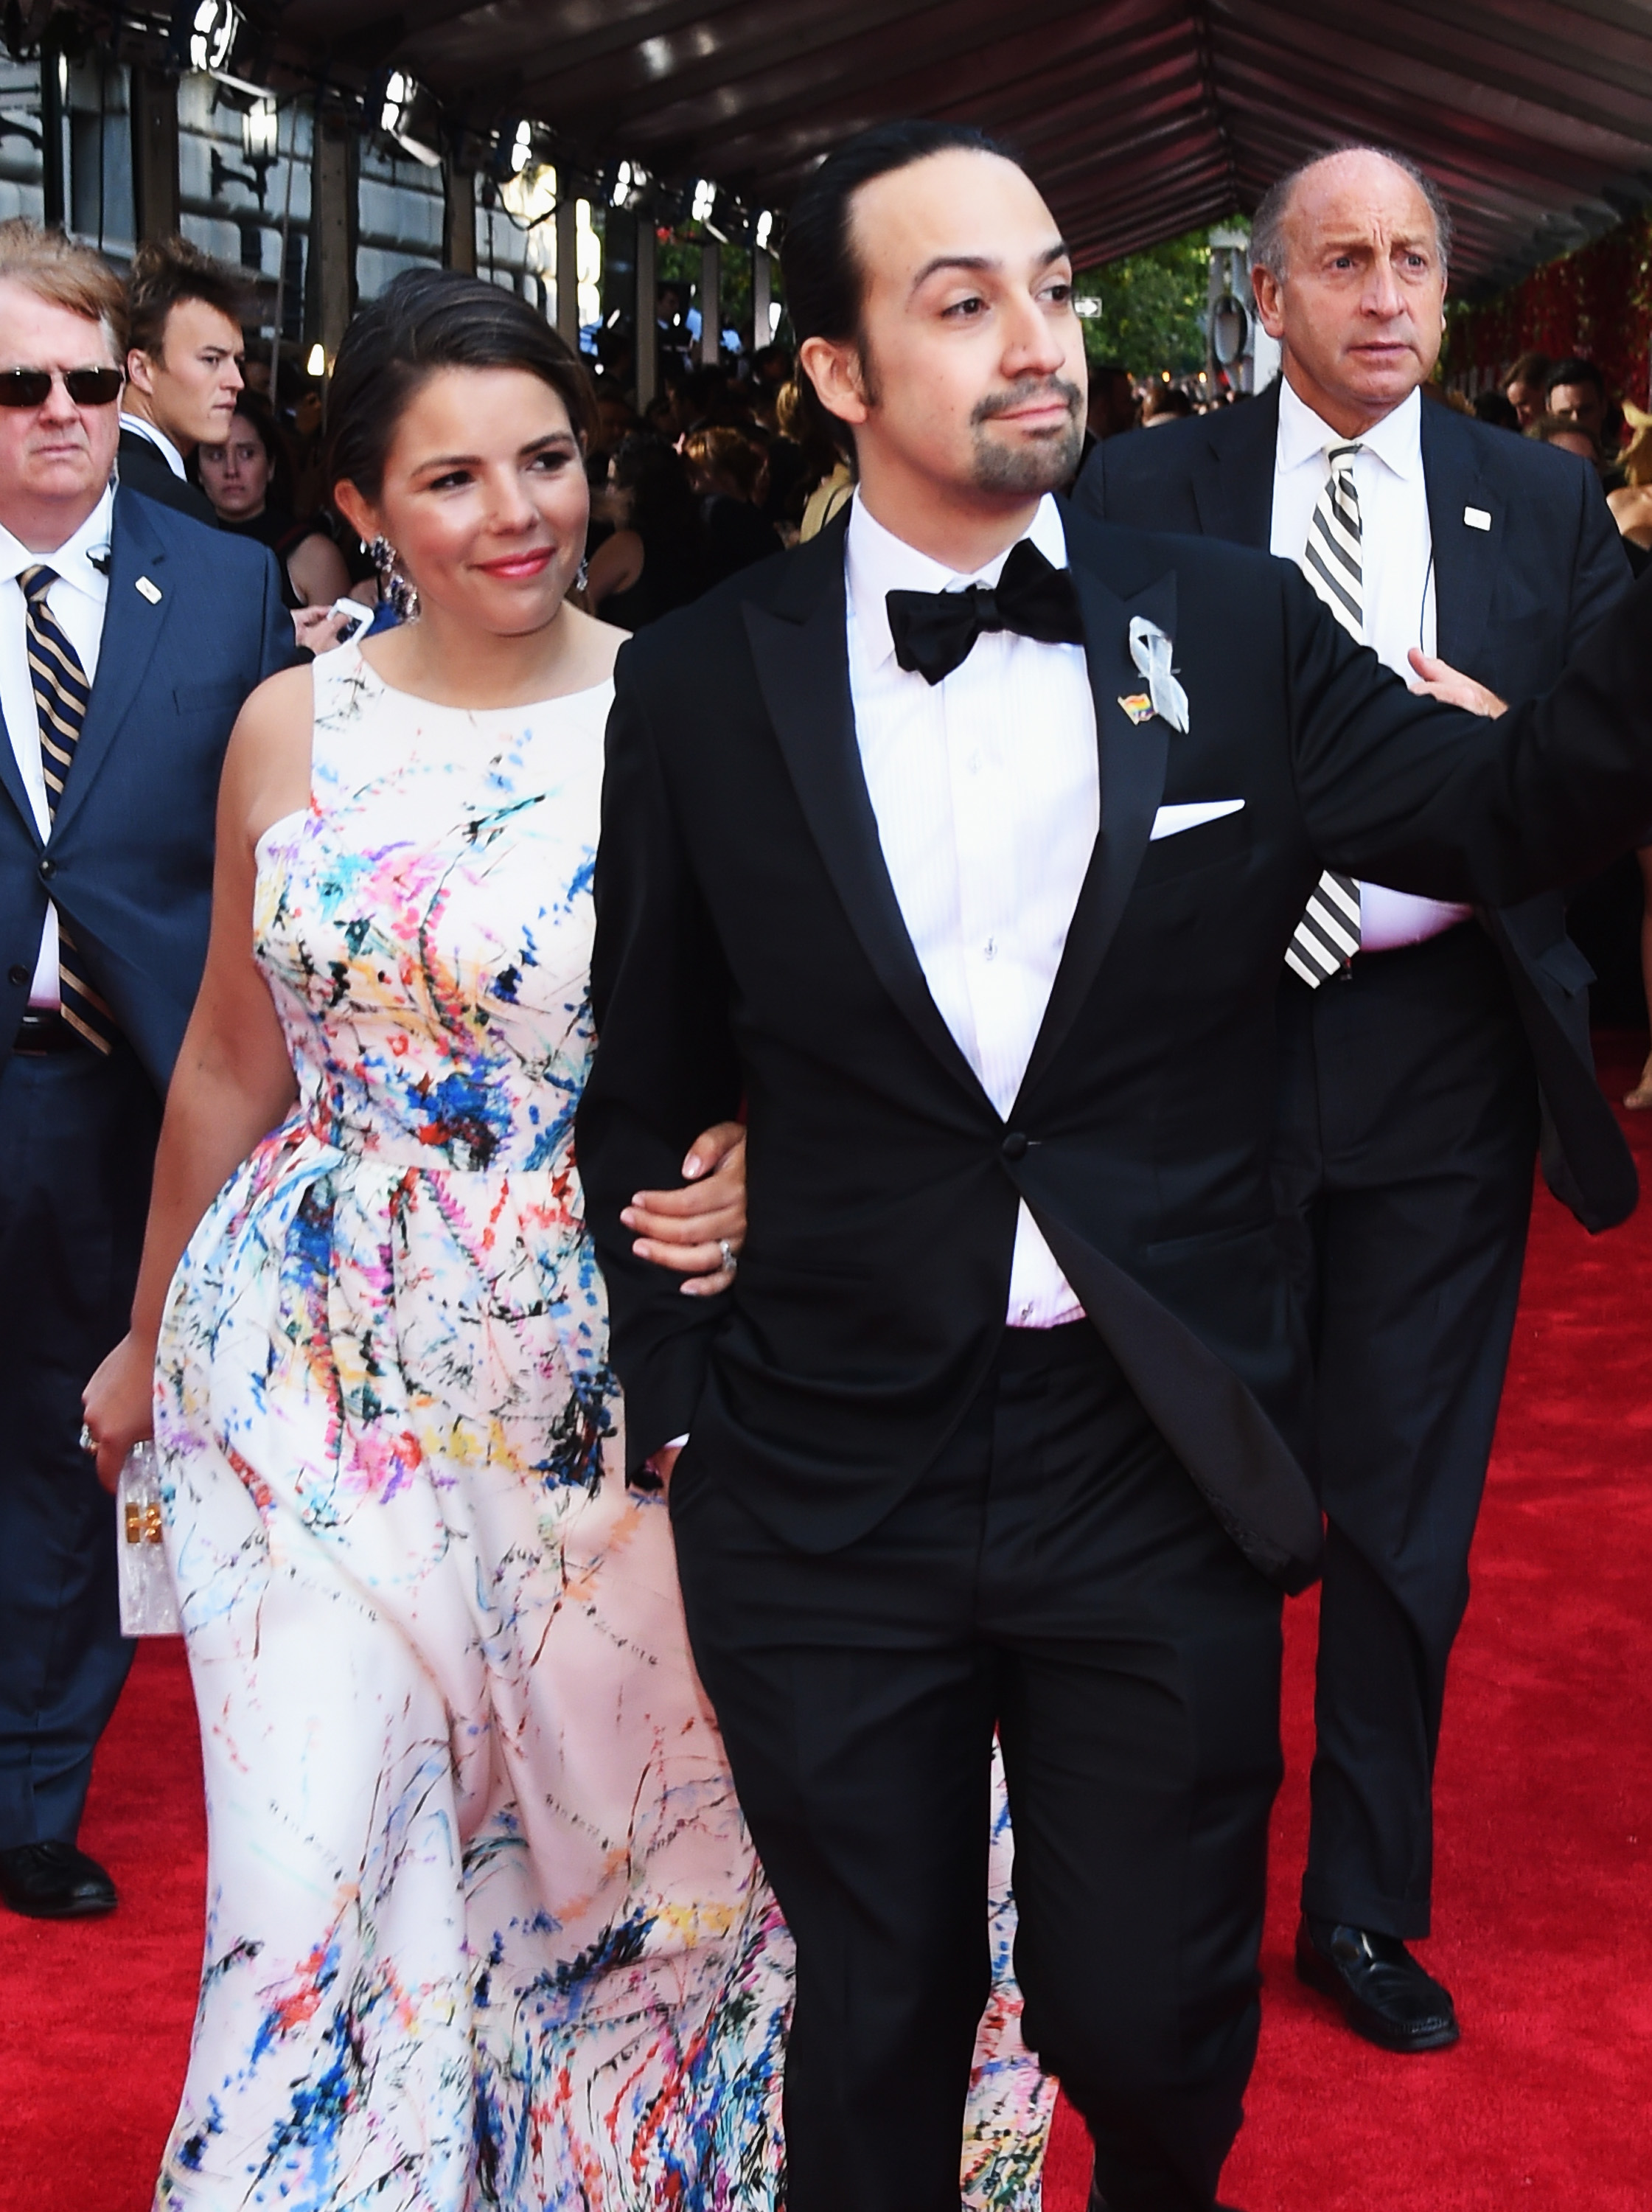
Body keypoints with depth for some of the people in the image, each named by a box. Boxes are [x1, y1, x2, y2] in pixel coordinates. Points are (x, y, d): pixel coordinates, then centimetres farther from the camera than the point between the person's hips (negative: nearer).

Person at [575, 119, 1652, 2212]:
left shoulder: (1235, 629, 0)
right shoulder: (702, 684, -2)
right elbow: (646, 1087, 5)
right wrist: (673, 1411, 5)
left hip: (1164, 1469, 1)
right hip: (826, 1483, 0)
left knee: (1155, 2031, 13)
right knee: (875, 2035, 15)